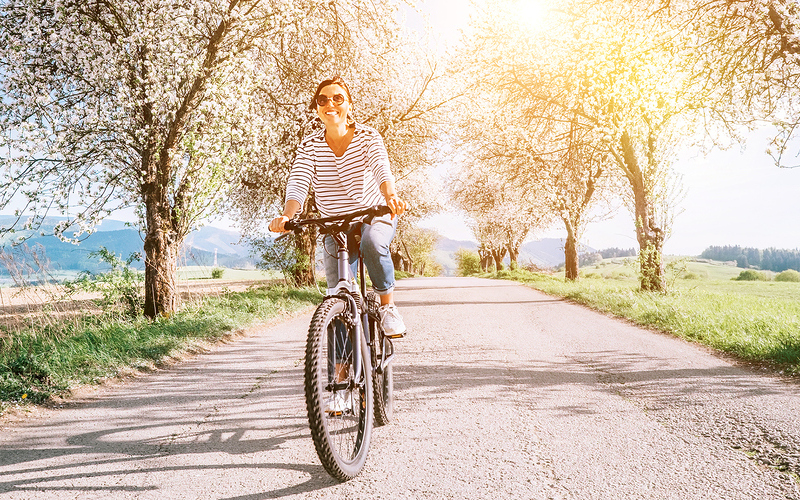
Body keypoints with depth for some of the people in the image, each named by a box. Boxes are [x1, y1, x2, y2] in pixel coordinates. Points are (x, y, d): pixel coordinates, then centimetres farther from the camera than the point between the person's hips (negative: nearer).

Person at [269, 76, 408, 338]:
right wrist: (286, 216, -42)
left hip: (375, 215, -2)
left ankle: (388, 306, -15)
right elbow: (297, 184, -21)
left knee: (372, 243, -37)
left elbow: (382, 169, -30)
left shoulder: (367, 136, -11)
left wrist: (391, 196, -52)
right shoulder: (309, 146, -7)